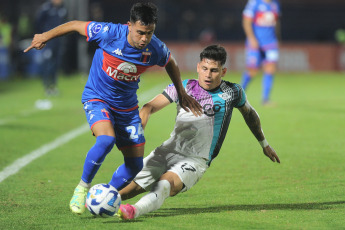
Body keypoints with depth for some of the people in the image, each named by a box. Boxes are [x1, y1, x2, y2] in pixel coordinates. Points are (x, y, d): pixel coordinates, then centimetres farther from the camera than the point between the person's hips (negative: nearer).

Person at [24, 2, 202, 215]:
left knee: (135, 164, 1)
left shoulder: (156, 49, -16)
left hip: (127, 107, 4)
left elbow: (170, 63, 9)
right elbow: (75, 25, -10)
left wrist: (181, 93, 18)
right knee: (106, 140, -33)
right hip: (97, 98, -4)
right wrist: (46, 36, 1)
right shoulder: (110, 34, -26)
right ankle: (83, 187, -10)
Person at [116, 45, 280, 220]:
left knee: (166, 182, -36)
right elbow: (149, 108, 5)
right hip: (167, 151, 4)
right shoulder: (184, 87, 6)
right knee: (132, 184, -19)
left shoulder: (232, 92, 4)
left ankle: (136, 210, -61)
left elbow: (249, 113, 24)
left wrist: (264, 144, 35)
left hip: (196, 160, -4)